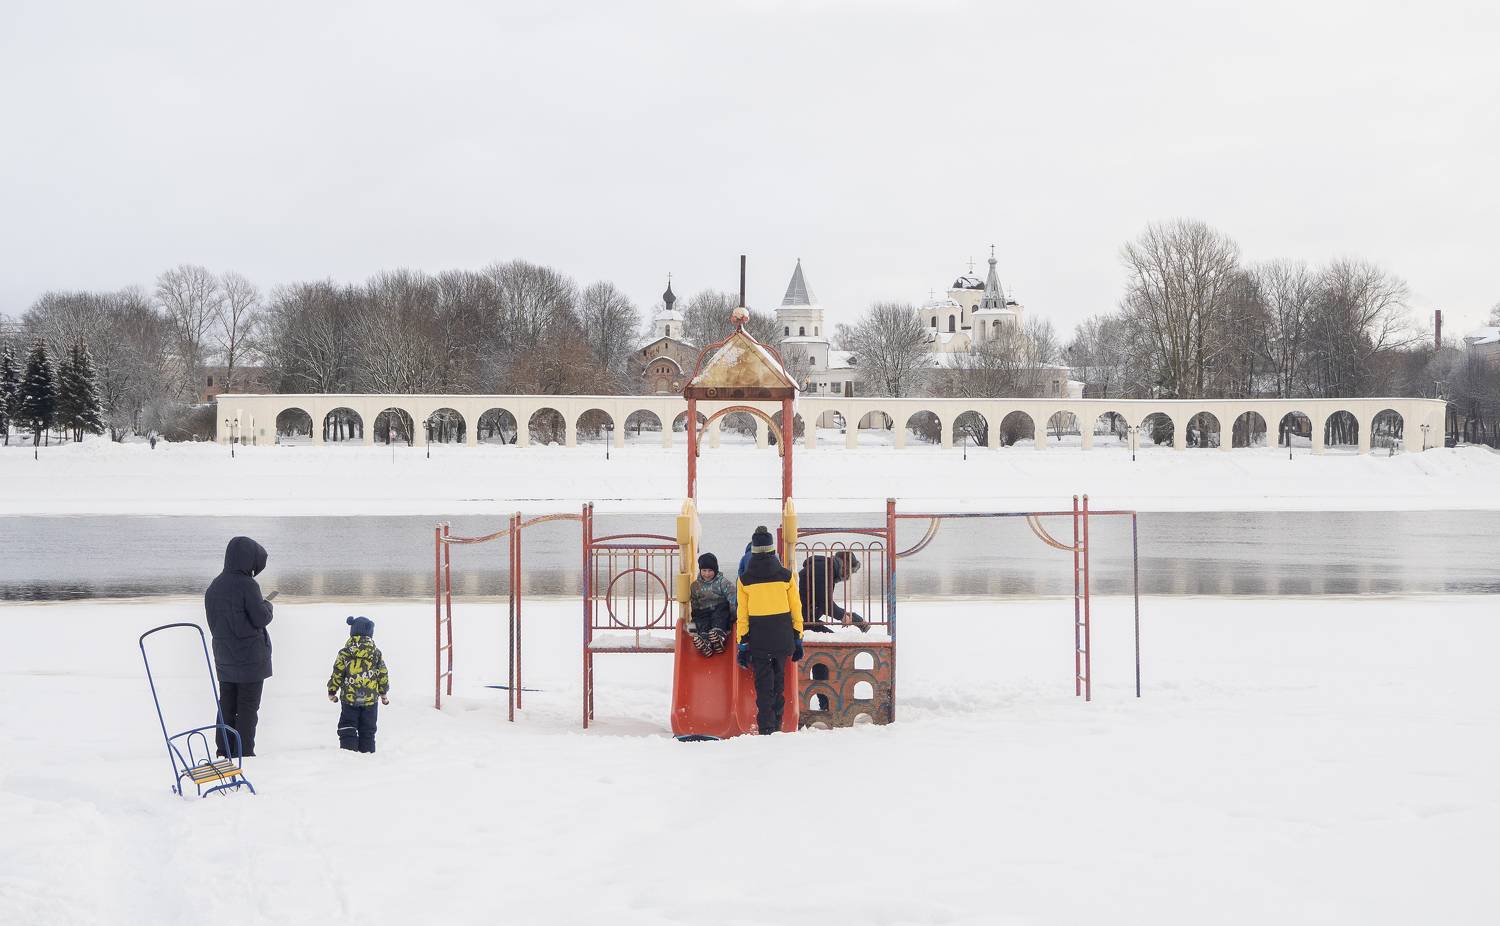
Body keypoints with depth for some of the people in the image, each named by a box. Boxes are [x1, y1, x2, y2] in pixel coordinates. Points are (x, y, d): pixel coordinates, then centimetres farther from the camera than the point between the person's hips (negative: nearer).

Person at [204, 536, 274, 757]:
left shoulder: (214, 587, 6)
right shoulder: (247, 585, -17)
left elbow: (212, 622, 12)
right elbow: (261, 618, -16)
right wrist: (267, 605, 4)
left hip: (224, 657, 7)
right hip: (250, 657, -7)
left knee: (226, 706, 12)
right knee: (248, 707, 1)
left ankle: (224, 751, 15)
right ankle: (244, 753, 1)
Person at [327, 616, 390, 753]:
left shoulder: (345, 653, -5)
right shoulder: (376, 653, 0)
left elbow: (337, 673, -4)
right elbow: (383, 675, 4)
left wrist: (332, 691, 9)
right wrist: (383, 693, 17)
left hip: (350, 697, -2)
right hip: (370, 698, 2)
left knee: (347, 728, 5)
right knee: (368, 730, 11)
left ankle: (348, 749, -7)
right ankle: (367, 751, 12)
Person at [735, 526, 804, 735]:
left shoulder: (745, 580, -5)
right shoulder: (786, 576, -4)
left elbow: (742, 615, -2)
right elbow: (796, 609, 1)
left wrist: (742, 643, 4)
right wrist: (798, 639, 9)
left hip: (758, 639, -1)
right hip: (782, 637, 1)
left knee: (763, 685, 3)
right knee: (778, 681, 15)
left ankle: (766, 727, -1)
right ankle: (776, 724, 19)